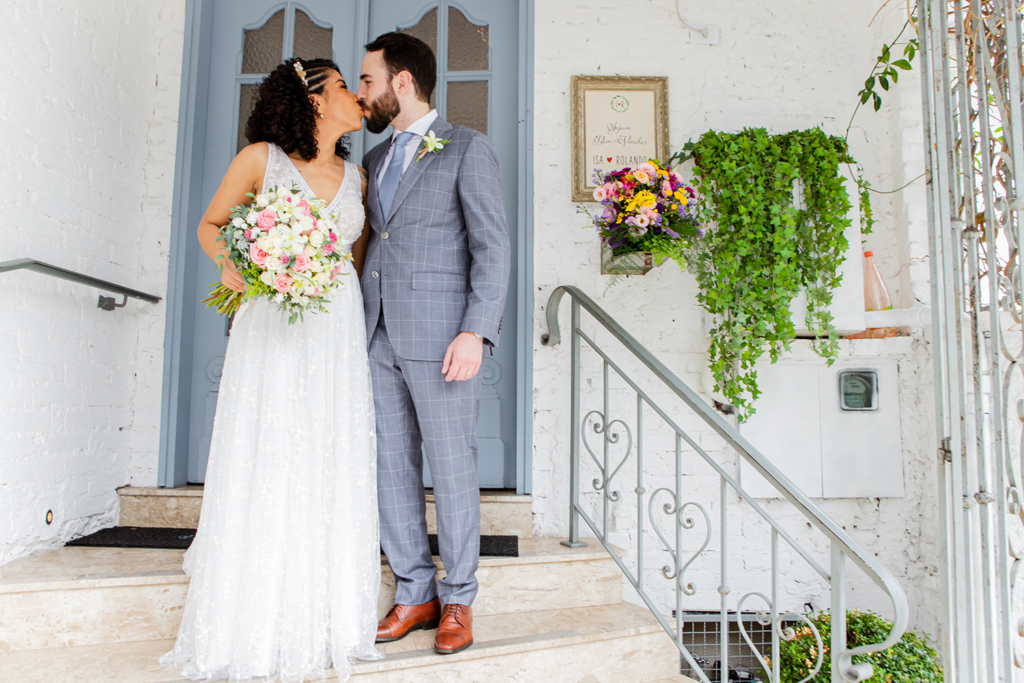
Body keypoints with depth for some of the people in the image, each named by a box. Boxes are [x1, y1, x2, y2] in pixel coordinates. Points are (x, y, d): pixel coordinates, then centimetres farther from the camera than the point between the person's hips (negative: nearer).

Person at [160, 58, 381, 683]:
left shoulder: (354, 177, 12)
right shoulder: (261, 158, 1)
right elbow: (210, 225, 8)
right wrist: (229, 262, -11)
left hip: (337, 333, 4)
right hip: (271, 331, -3)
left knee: (332, 473, 4)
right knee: (263, 472, -1)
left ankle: (321, 624, 17)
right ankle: (254, 632, 15)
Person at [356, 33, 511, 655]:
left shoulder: (468, 148, 0)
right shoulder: (375, 159, 20)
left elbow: (493, 246, -7)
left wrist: (475, 331, -17)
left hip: (441, 339, -6)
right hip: (379, 339, 7)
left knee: (453, 471, 1)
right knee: (393, 469, 8)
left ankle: (458, 599, 17)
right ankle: (415, 593, 22)